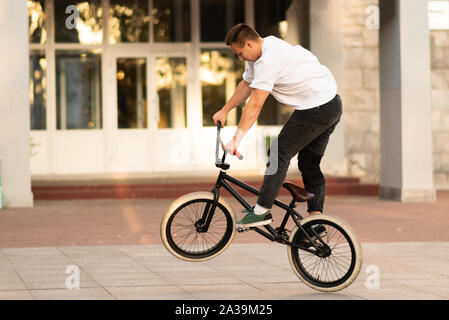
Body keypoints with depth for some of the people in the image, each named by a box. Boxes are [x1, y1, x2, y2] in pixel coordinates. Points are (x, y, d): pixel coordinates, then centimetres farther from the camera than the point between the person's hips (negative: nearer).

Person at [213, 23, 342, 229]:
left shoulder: (269, 61, -21)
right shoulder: (262, 53, 12)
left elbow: (254, 106, -23)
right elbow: (246, 85, 24)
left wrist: (236, 139, -22)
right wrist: (224, 111, 25)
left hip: (316, 109, -11)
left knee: (280, 152, -8)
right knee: (309, 164, 14)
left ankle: (262, 211, -9)